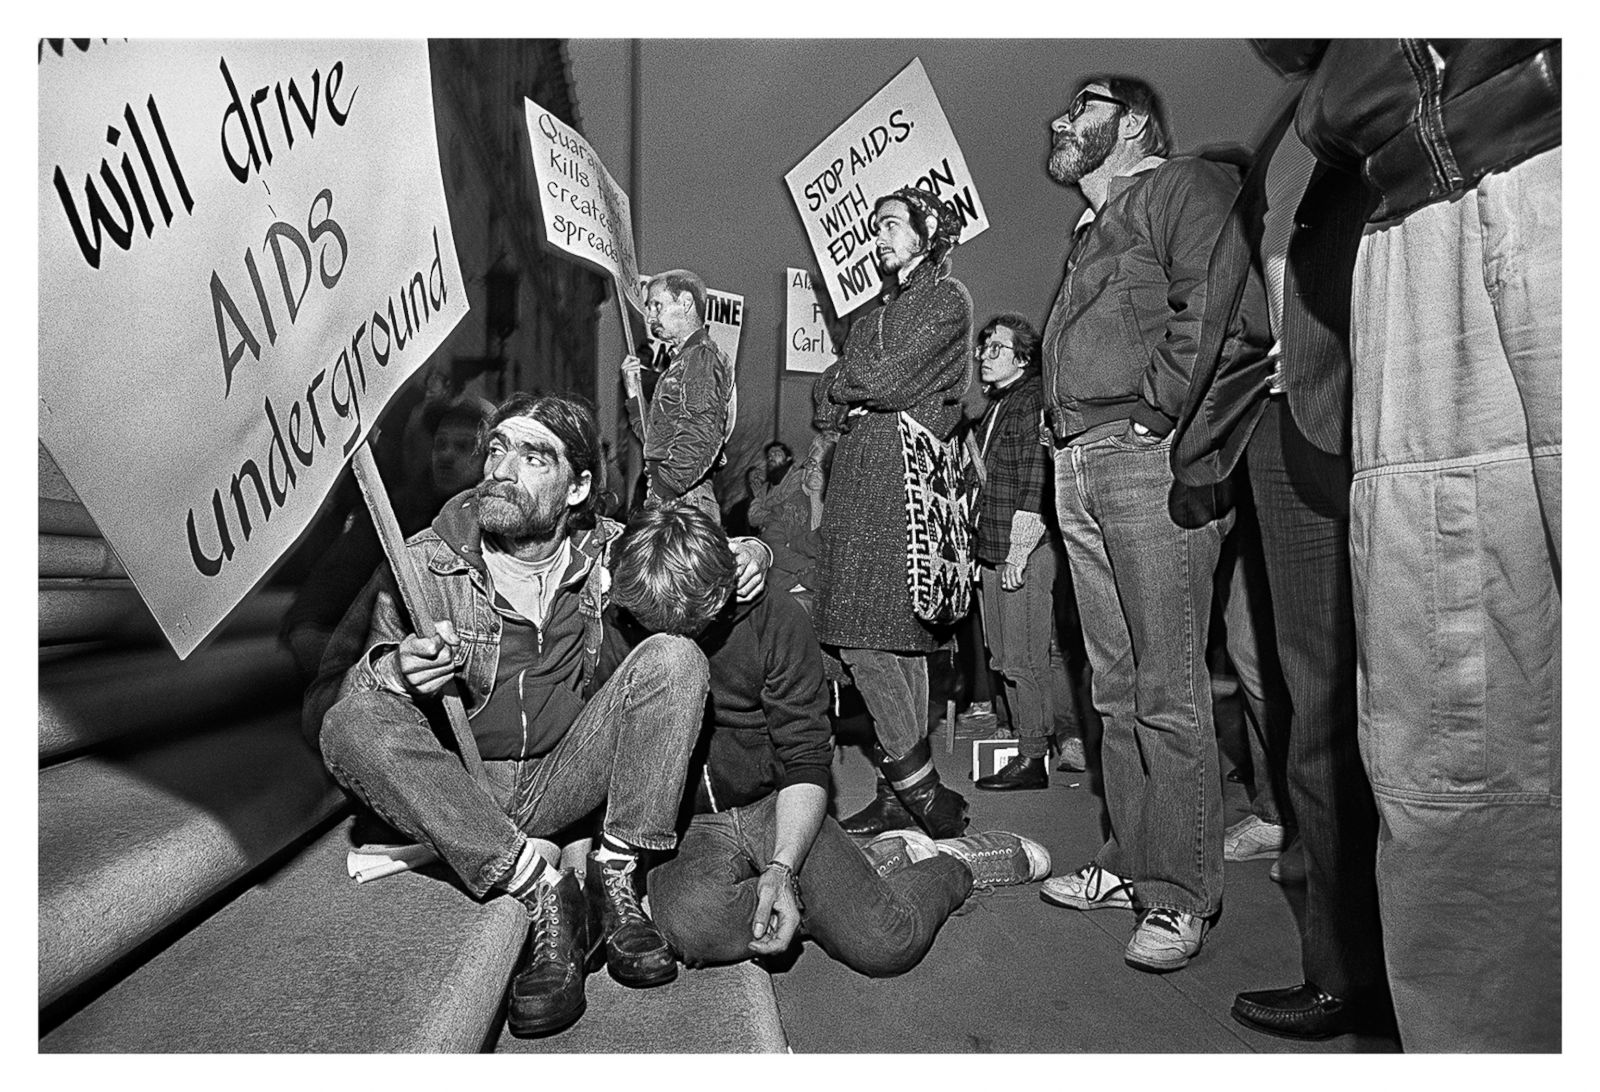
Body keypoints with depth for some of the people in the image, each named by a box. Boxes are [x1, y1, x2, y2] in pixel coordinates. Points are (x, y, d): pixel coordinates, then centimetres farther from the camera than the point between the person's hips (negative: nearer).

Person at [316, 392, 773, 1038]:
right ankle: (540, 889, -24)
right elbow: (331, 697, -6)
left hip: (567, 780, 1)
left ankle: (615, 878, -17)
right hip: (458, 796, 0)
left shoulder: (608, 550, -1)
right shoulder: (422, 565, -8)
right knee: (352, 725, -28)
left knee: (674, 656, -18)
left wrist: (747, 551, -6)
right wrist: (393, 672, -31)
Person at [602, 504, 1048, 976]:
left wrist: (782, 868, -21)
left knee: (886, 942, -20)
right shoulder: (611, 626, -9)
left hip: (774, 810, -1)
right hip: (676, 826, 1)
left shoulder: (774, 616, -11)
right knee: (694, 922, -33)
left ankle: (950, 865, 14)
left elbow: (806, 763, -8)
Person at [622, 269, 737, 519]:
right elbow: (656, 439, 25)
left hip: (683, 499, -9)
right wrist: (634, 392, 17)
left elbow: (702, 441, -20)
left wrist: (662, 489, -20)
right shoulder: (684, 360, 24)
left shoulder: (703, 358, -7)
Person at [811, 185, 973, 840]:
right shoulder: (876, 314, 28)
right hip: (859, 478, 8)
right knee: (898, 641, 6)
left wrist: (845, 383, 7)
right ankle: (904, 795, 10)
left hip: (901, 476, -8)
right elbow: (823, 398, 18)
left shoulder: (947, 298, 3)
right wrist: (850, 397, -3)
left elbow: (891, 382, -11)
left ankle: (916, 789, -3)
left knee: (867, 638, -14)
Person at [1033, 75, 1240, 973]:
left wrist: (1172, 418, -17)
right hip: (1077, 468, 8)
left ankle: (1182, 892, 3)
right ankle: (1131, 862, 19)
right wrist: (1069, 454, 13)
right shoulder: (1091, 234, 30)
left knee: (1168, 692, -7)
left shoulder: (1185, 186, 4)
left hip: (1149, 453, -8)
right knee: (1117, 688, 10)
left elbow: (1216, 310, -13)